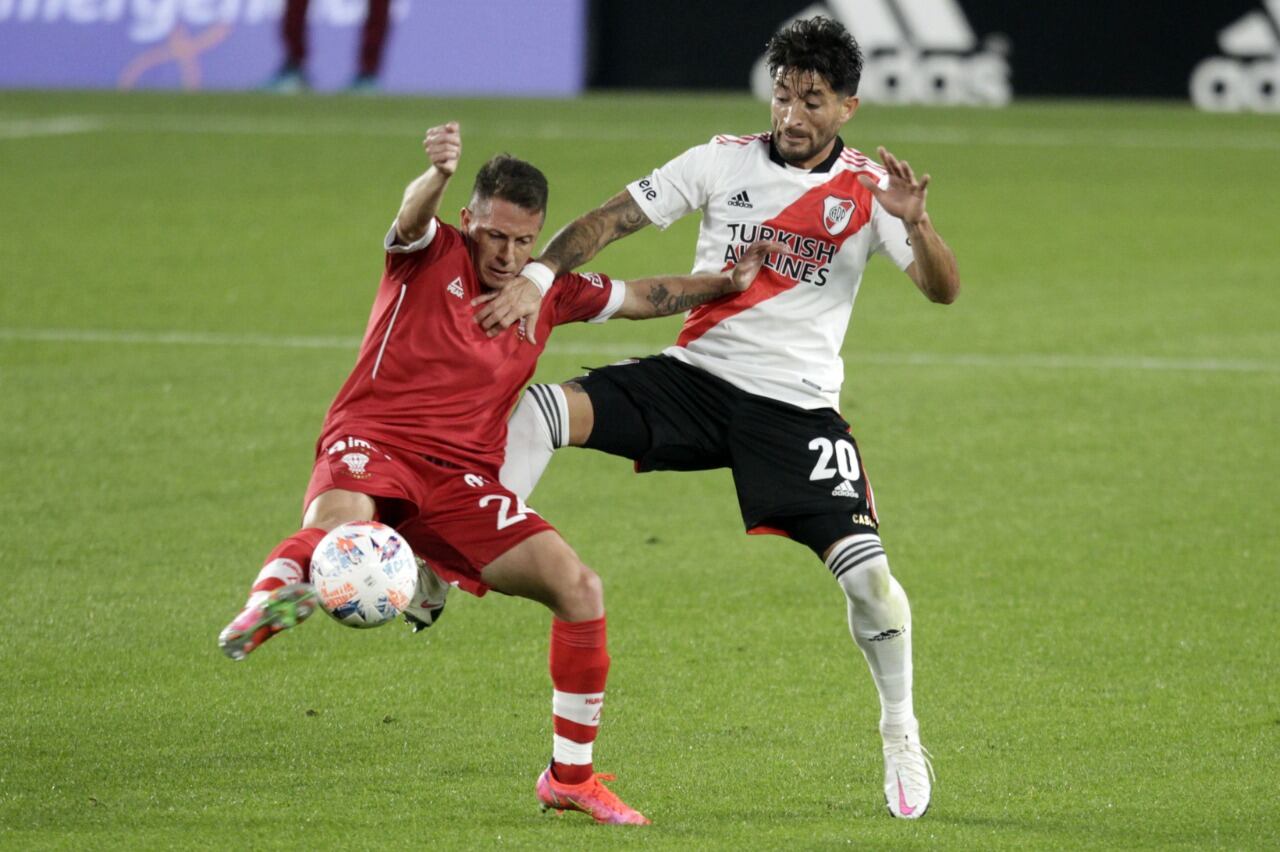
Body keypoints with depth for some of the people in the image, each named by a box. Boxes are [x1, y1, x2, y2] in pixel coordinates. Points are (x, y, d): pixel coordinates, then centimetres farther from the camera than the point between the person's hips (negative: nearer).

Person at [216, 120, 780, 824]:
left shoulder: (550, 290, 16)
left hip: (461, 479, 5)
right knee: (338, 521, -41)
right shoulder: (432, 255, 1)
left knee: (578, 587, -7)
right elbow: (413, 215, -24)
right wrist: (438, 174, -47)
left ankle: (570, 778, 5)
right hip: (373, 447, -5)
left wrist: (725, 284, 18)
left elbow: (638, 297, 31)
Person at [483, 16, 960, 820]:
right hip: (696, 380, 2)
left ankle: (902, 735, 10)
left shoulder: (869, 191, -3)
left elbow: (944, 288, -11)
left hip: (798, 406, -2)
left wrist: (914, 221, -31)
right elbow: (613, 219, -2)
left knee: (865, 571, -14)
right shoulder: (725, 161, 1)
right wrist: (536, 278, -17)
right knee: (537, 410, -20)